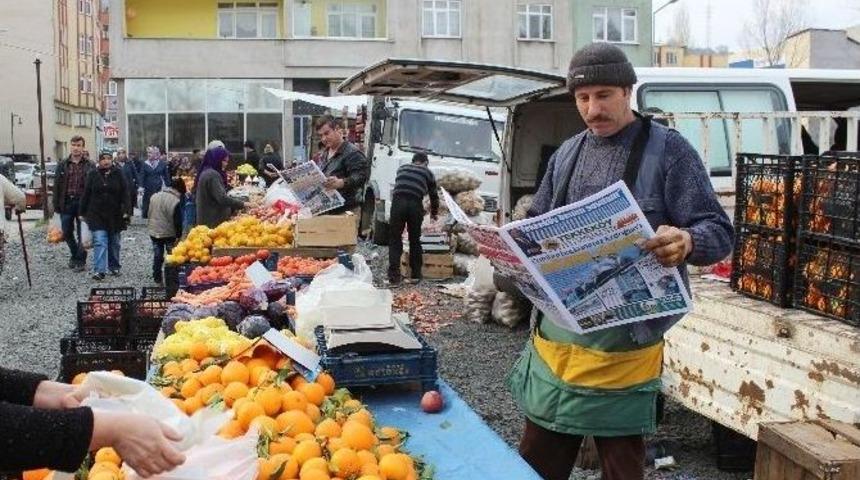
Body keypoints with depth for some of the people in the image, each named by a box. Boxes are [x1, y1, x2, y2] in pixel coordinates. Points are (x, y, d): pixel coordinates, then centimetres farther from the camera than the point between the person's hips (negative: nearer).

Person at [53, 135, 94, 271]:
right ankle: (75, 254, 30)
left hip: (82, 203, -3)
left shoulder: (90, 166, 0)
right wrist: (57, 205, -1)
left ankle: (80, 260, 12)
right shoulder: (62, 165, 7)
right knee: (67, 232, 9)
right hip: (66, 203, 3)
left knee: (82, 234, 1)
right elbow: (57, 186, 6)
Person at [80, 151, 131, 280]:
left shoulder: (118, 174, 0)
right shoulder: (93, 175, 2)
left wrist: (127, 211, -13)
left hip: (115, 215, 1)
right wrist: (83, 212, 6)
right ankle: (99, 271, -15)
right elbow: (86, 195, 6)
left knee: (114, 243, 13)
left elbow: (125, 194, -4)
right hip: (97, 215, -1)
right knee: (99, 242, -10)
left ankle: (114, 267, 29)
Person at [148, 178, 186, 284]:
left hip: (154, 232, 5)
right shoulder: (176, 202, -18)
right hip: (169, 233, -5)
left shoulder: (154, 196, 2)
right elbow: (178, 222, -17)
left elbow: (149, 213, 11)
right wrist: (179, 235, -8)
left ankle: (157, 277, 20)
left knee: (157, 255, 15)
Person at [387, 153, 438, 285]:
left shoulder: (401, 168, 27)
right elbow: (434, 195, 27)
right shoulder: (427, 172, 22)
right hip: (415, 204, -1)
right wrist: (434, 213, 44)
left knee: (395, 239, 6)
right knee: (415, 240, 13)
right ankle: (415, 274, 20)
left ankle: (393, 276, -1)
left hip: (398, 202, 1)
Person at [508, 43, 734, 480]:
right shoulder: (566, 154, 13)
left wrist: (687, 242, -32)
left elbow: (718, 231, -9)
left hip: (624, 339, -5)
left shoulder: (668, 150, -4)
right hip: (556, 332, 5)